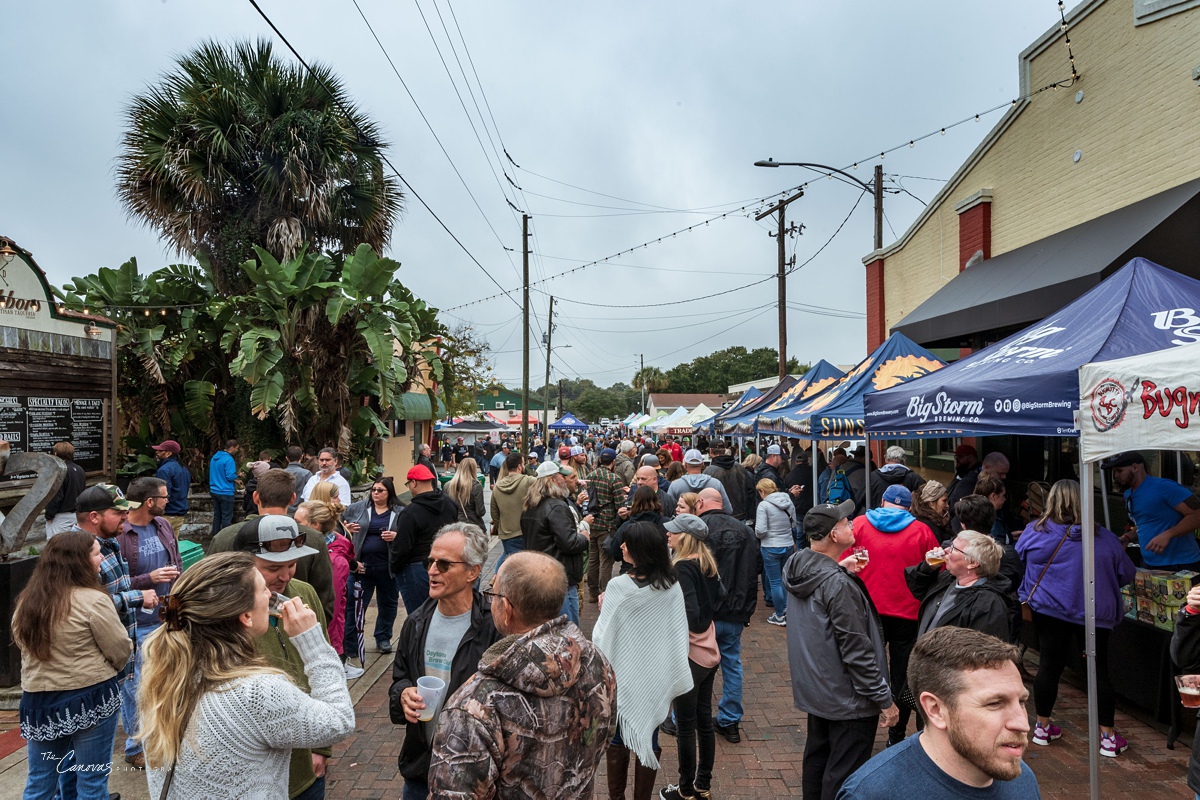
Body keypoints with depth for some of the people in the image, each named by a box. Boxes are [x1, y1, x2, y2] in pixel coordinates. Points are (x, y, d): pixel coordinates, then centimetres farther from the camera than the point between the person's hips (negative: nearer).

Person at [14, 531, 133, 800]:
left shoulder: (27, 601, 4)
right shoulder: (93, 601, -17)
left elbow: (22, 643, 17)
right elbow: (121, 651, -12)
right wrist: (100, 673, 10)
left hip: (38, 699, 7)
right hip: (90, 698, -6)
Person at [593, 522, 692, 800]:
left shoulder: (618, 587, -22)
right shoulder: (672, 585, -11)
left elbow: (603, 634, -16)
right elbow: (680, 631, -3)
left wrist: (603, 608, 2)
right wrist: (671, 669, 9)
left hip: (623, 675, -3)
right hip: (657, 674, 3)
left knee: (618, 737, 16)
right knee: (649, 738, 17)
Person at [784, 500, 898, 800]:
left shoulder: (797, 566, -3)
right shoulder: (838, 585, -28)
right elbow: (856, 650, -24)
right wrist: (884, 699, -16)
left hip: (814, 689, 9)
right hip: (847, 698, -9)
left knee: (816, 758, 24)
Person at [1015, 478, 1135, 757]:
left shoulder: (1034, 532, -8)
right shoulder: (1104, 538, -7)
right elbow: (1126, 574, 3)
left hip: (1048, 611, 1)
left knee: (1049, 665, 9)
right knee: (1099, 670, 11)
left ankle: (1042, 727, 23)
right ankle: (1108, 736, 20)